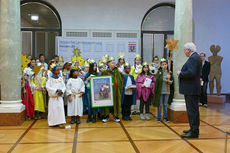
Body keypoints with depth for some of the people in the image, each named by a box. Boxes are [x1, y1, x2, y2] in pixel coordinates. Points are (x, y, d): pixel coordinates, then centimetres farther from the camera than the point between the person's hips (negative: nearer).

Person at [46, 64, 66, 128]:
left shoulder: (60, 78, 6)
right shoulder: (50, 79, -4)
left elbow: (64, 86, 7)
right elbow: (48, 87, -13)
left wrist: (61, 91, -12)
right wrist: (56, 90, -18)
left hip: (60, 97, 3)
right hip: (53, 97, -3)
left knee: (60, 109, -4)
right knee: (53, 110, 3)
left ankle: (60, 123, -1)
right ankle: (53, 122, 15)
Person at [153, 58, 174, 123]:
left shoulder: (169, 73, 5)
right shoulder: (159, 72, -3)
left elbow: (171, 82, 5)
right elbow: (157, 81, -8)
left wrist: (169, 81, -14)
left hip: (167, 91, 3)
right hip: (160, 91, -2)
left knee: (165, 105, 10)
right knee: (160, 105, 3)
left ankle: (165, 117, 19)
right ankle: (159, 117, 13)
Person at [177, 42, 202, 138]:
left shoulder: (193, 58, -17)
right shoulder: (195, 57, 16)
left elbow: (191, 73, -27)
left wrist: (181, 73, -14)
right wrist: (182, 73, 11)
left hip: (191, 90, -11)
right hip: (191, 89, 11)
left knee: (192, 110, -6)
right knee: (192, 110, 17)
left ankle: (194, 132, -1)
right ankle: (193, 129, 27)